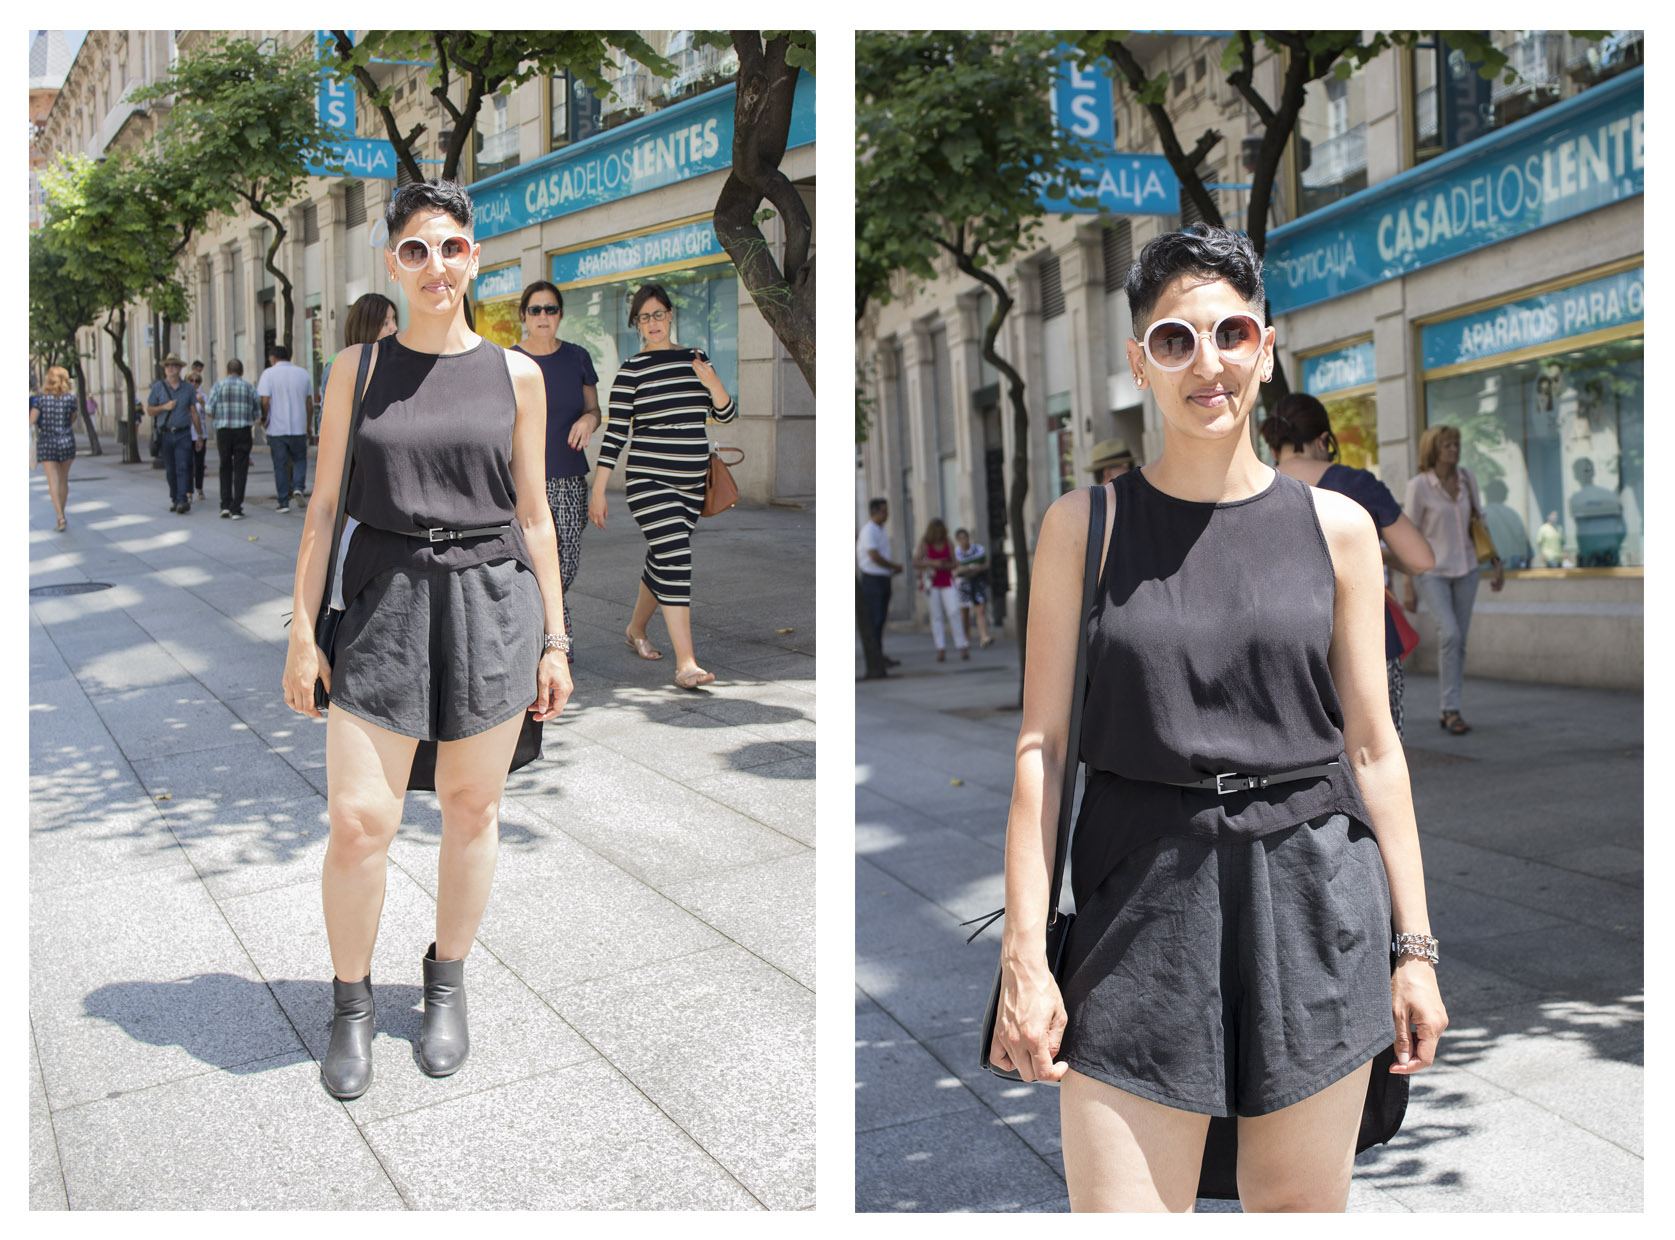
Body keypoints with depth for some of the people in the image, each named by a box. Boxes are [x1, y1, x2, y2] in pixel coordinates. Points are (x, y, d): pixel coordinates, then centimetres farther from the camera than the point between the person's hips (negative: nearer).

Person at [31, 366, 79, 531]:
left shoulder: (41, 399, -6)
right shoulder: (70, 398, -5)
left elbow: (32, 420, -11)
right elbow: (72, 420, 4)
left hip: (46, 443, -1)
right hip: (66, 442, 1)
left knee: (53, 481, -2)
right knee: (64, 479, 15)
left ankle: (60, 517, -15)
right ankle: (61, 514, 24)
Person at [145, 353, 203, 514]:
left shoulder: (188, 388, 5)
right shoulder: (158, 387, 5)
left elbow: (194, 412, 9)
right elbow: (149, 410, 8)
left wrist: (200, 434, 8)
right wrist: (164, 407, -11)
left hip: (183, 434, -1)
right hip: (165, 434, 2)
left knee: (182, 468, -11)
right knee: (170, 470, 7)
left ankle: (183, 500, -17)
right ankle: (174, 499, 17)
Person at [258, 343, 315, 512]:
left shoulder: (269, 373, -4)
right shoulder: (303, 373, 7)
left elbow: (264, 401, -14)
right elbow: (310, 403, 9)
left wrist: (264, 419, 0)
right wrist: (307, 423, 19)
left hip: (276, 428, -2)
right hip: (299, 427, 2)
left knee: (280, 465, 5)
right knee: (300, 459, 17)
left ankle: (283, 502, 6)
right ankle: (298, 487, -7)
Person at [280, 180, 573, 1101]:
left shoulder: (515, 375, 5)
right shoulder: (358, 368, 5)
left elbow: (533, 515, 8)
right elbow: (324, 504, 6)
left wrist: (555, 640, 6)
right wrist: (302, 629, 1)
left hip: (492, 606, 1)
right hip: (384, 605, 0)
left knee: (471, 809, 9)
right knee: (357, 821, -5)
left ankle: (447, 983, 30)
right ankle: (351, 1002, 18)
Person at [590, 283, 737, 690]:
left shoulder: (695, 359, 8)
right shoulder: (632, 370, -5)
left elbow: (727, 415, 8)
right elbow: (615, 433, -6)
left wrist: (711, 381, -11)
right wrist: (598, 490, -8)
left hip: (691, 484, 5)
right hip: (649, 482, -5)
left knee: (661, 560, 17)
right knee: (675, 561, -17)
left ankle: (636, 629, 41)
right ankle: (685, 664, -19)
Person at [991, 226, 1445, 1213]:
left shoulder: (1336, 527, 5)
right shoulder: (1084, 525, 2)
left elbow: (1373, 746, 8)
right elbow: (1041, 745, 0)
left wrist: (1416, 946, 6)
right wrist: (1025, 954, -5)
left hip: (1313, 906, 2)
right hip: (1139, 906, -1)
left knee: (1302, 1205, 13)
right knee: (1119, 1207, -1)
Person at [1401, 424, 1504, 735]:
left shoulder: (1466, 477, 2)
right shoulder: (1418, 485, -12)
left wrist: (1495, 562, 11)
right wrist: (1409, 586, -12)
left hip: (1465, 569, 5)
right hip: (1432, 570, -5)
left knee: (1458, 640, 6)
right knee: (1450, 634, -20)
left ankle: (1448, 712, 15)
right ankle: (1452, 709, -12)